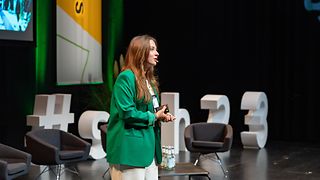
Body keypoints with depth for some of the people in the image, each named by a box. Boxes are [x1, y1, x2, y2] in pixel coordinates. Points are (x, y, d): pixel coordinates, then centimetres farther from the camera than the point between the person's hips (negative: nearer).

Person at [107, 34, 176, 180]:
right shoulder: (126, 77, -12)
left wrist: (161, 116, 2)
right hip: (130, 148, -9)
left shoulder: (149, 79, 16)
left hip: (149, 146, 9)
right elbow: (126, 112, -20)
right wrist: (154, 117, -12)